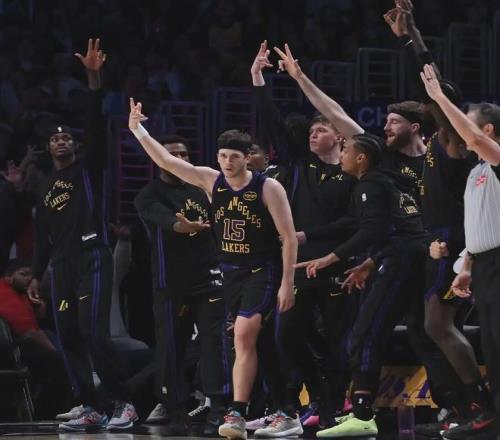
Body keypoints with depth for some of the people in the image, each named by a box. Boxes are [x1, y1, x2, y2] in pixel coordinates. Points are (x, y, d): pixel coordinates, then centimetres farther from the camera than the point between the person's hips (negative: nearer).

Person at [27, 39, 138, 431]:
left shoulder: (89, 167, 5)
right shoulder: (46, 189, 21)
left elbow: (96, 124, -9)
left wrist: (94, 79, -20)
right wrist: (37, 275, 18)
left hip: (93, 258, -7)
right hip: (61, 265, 7)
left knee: (94, 333, -17)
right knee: (68, 339, 2)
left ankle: (124, 404, -12)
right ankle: (91, 410, 5)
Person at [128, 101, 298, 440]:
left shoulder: (268, 188, -14)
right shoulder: (212, 181, -1)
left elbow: (289, 237, -11)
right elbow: (166, 161, -3)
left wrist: (287, 283, -15)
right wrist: (138, 130, -12)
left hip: (263, 272, -6)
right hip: (231, 271, 6)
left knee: (244, 335, -21)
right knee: (250, 341, 13)